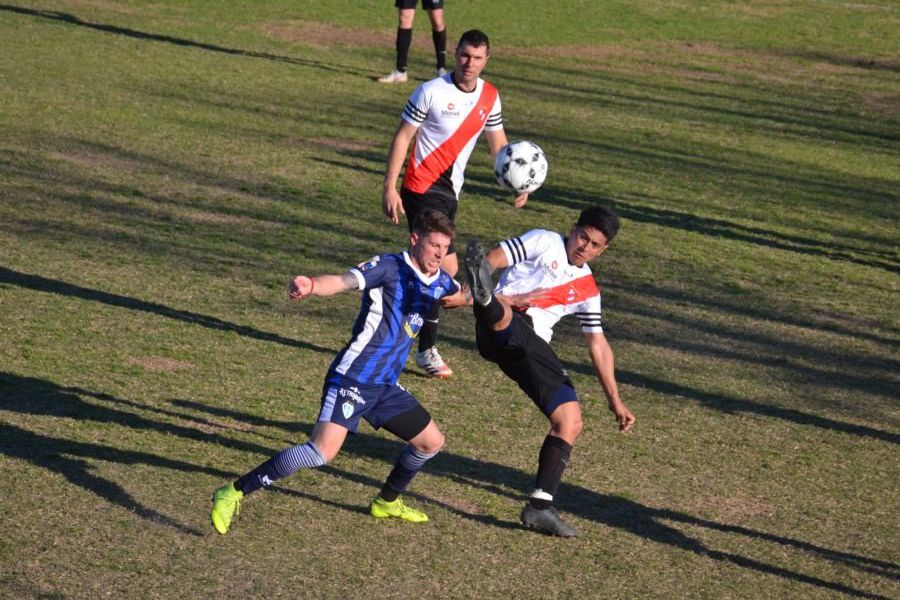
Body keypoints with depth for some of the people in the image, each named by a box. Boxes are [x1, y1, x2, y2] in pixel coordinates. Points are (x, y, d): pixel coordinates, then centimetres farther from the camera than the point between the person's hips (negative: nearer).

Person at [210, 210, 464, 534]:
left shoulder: (439, 280, 9)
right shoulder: (390, 267, -13)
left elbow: (461, 295, 34)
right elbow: (342, 281, -30)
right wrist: (311, 285, -50)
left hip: (386, 386, 8)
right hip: (352, 378, -8)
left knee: (432, 442, 16)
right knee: (322, 452, -22)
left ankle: (387, 502, 39)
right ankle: (234, 493, -13)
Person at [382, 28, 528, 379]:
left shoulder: (489, 97, 6)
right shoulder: (431, 91, -12)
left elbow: (498, 144, 13)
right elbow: (402, 138, -9)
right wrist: (389, 188, -14)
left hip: (450, 191, 7)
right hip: (422, 188, -7)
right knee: (447, 267, -15)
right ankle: (426, 350, -5)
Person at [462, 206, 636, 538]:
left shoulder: (587, 289, 27)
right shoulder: (544, 242, 13)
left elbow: (598, 344, 31)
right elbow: (492, 259, 4)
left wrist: (614, 400, 28)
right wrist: (497, 299, -15)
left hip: (532, 349, 6)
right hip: (502, 330, -6)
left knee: (570, 421, -7)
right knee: (501, 316, -42)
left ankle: (540, 506, -7)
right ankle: (485, 297, -81)